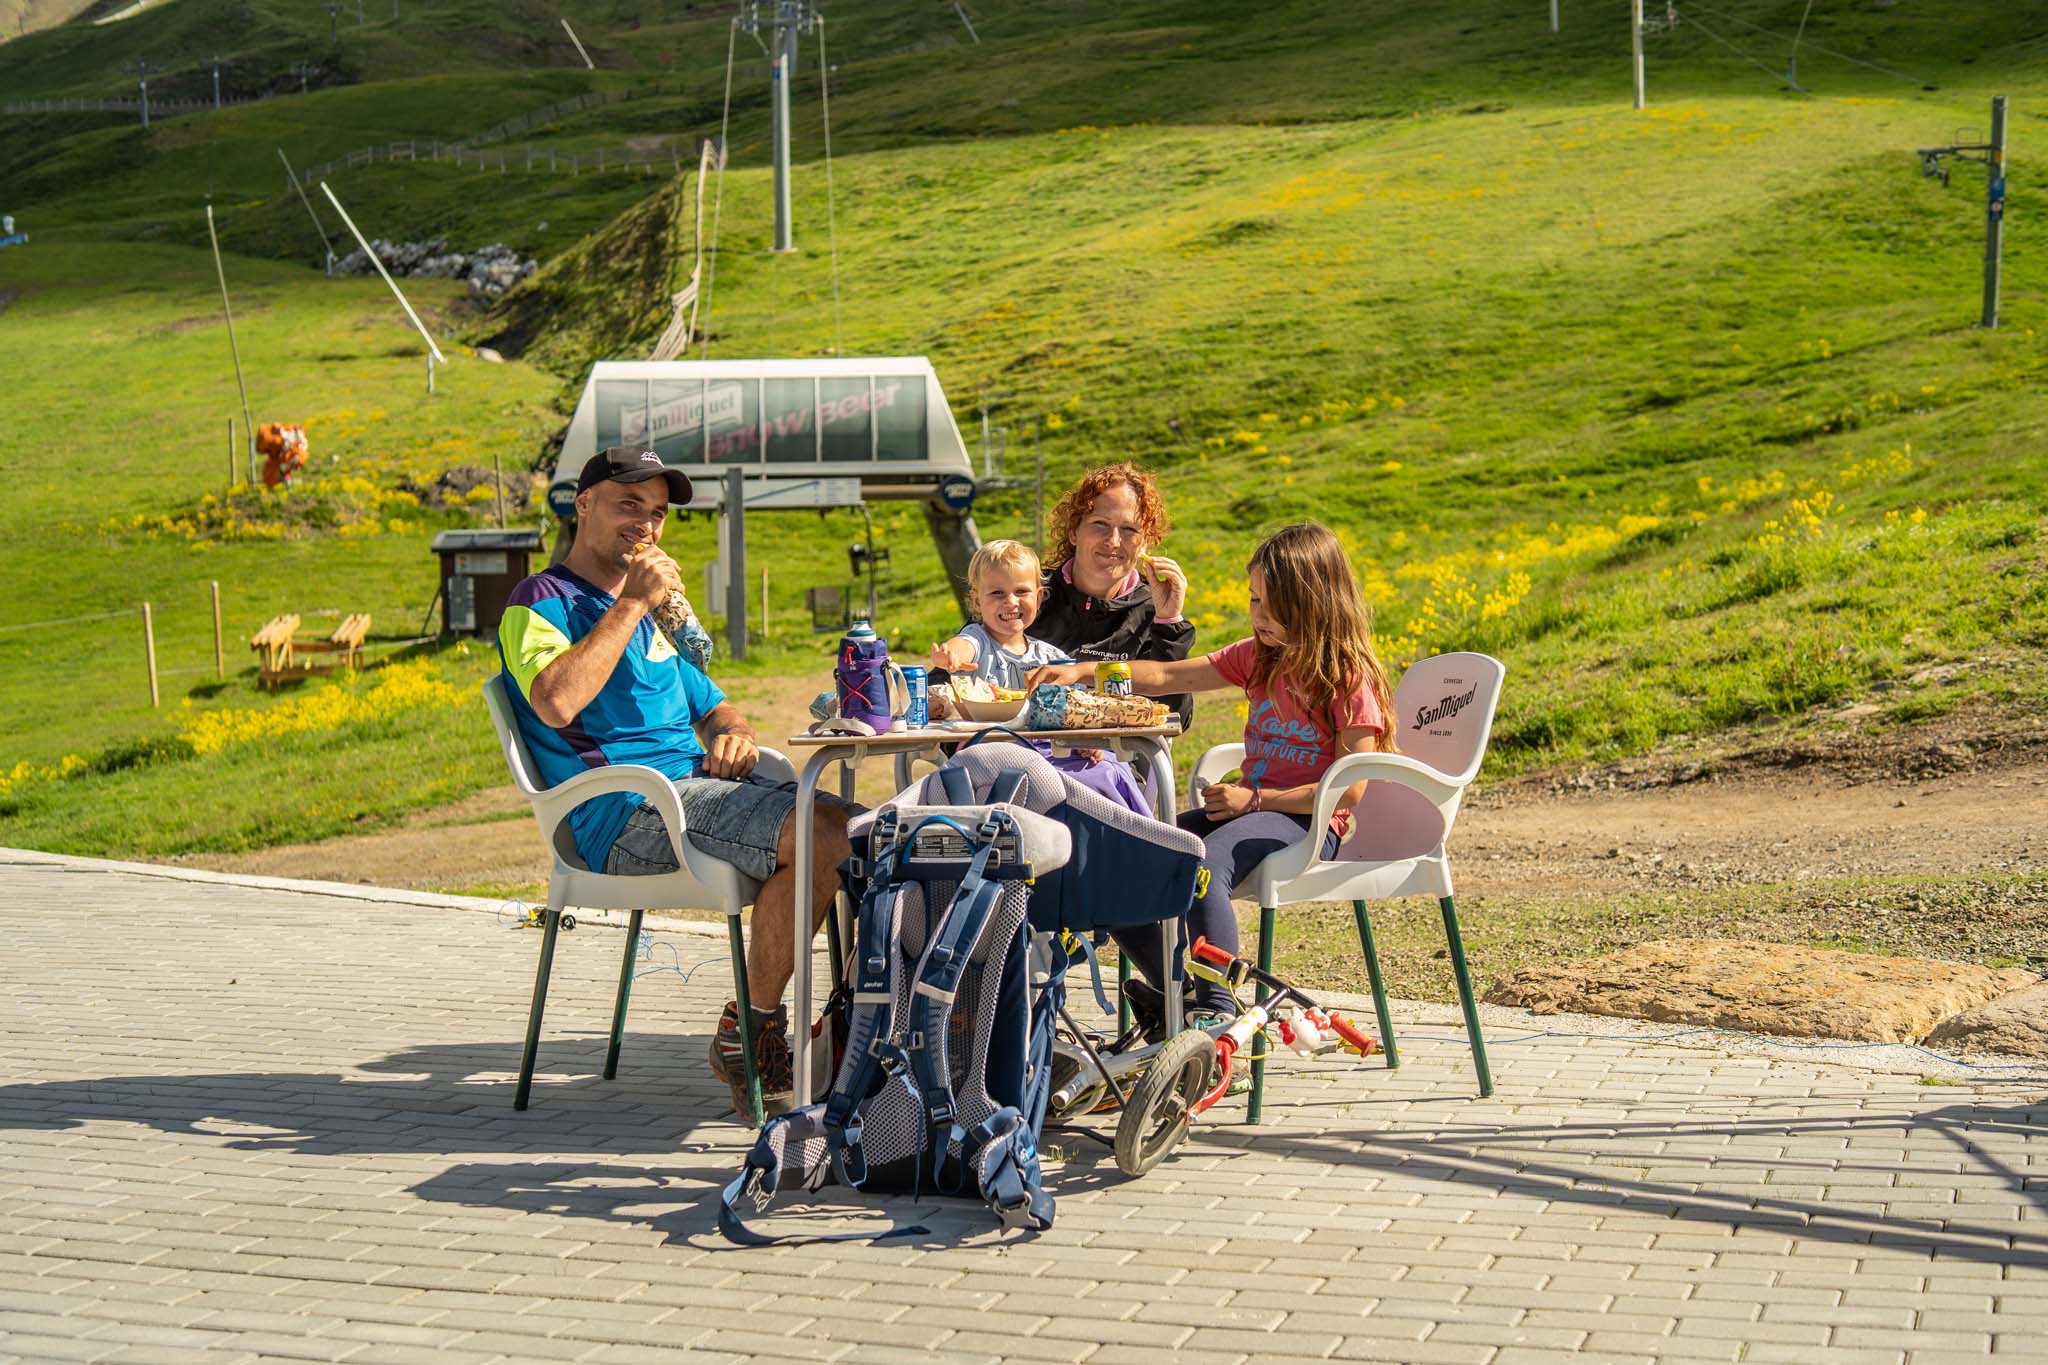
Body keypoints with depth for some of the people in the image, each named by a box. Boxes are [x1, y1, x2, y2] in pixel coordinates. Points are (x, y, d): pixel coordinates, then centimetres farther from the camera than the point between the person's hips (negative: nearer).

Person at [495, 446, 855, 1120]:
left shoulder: (649, 615, 28)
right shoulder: (541, 601, 1)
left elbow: (713, 708, 33)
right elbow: (556, 703, -20)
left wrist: (733, 735, 7)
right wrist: (632, 603, -12)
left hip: (696, 784, 9)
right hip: (625, 814, -9)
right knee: (822, 832, -27)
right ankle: (749, 1033, -17)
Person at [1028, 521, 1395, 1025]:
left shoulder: (1349, 678, -9)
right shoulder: (1258, 657, 13)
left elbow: (1350, 790, -15)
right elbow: (1167, 677, 9)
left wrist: (1256, 799, -17)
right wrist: (1081, 672, -3)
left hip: (1308, 821, -8)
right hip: (1250, 808, 8)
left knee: (1202, 868, -37)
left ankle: (1216, 1015, -35)